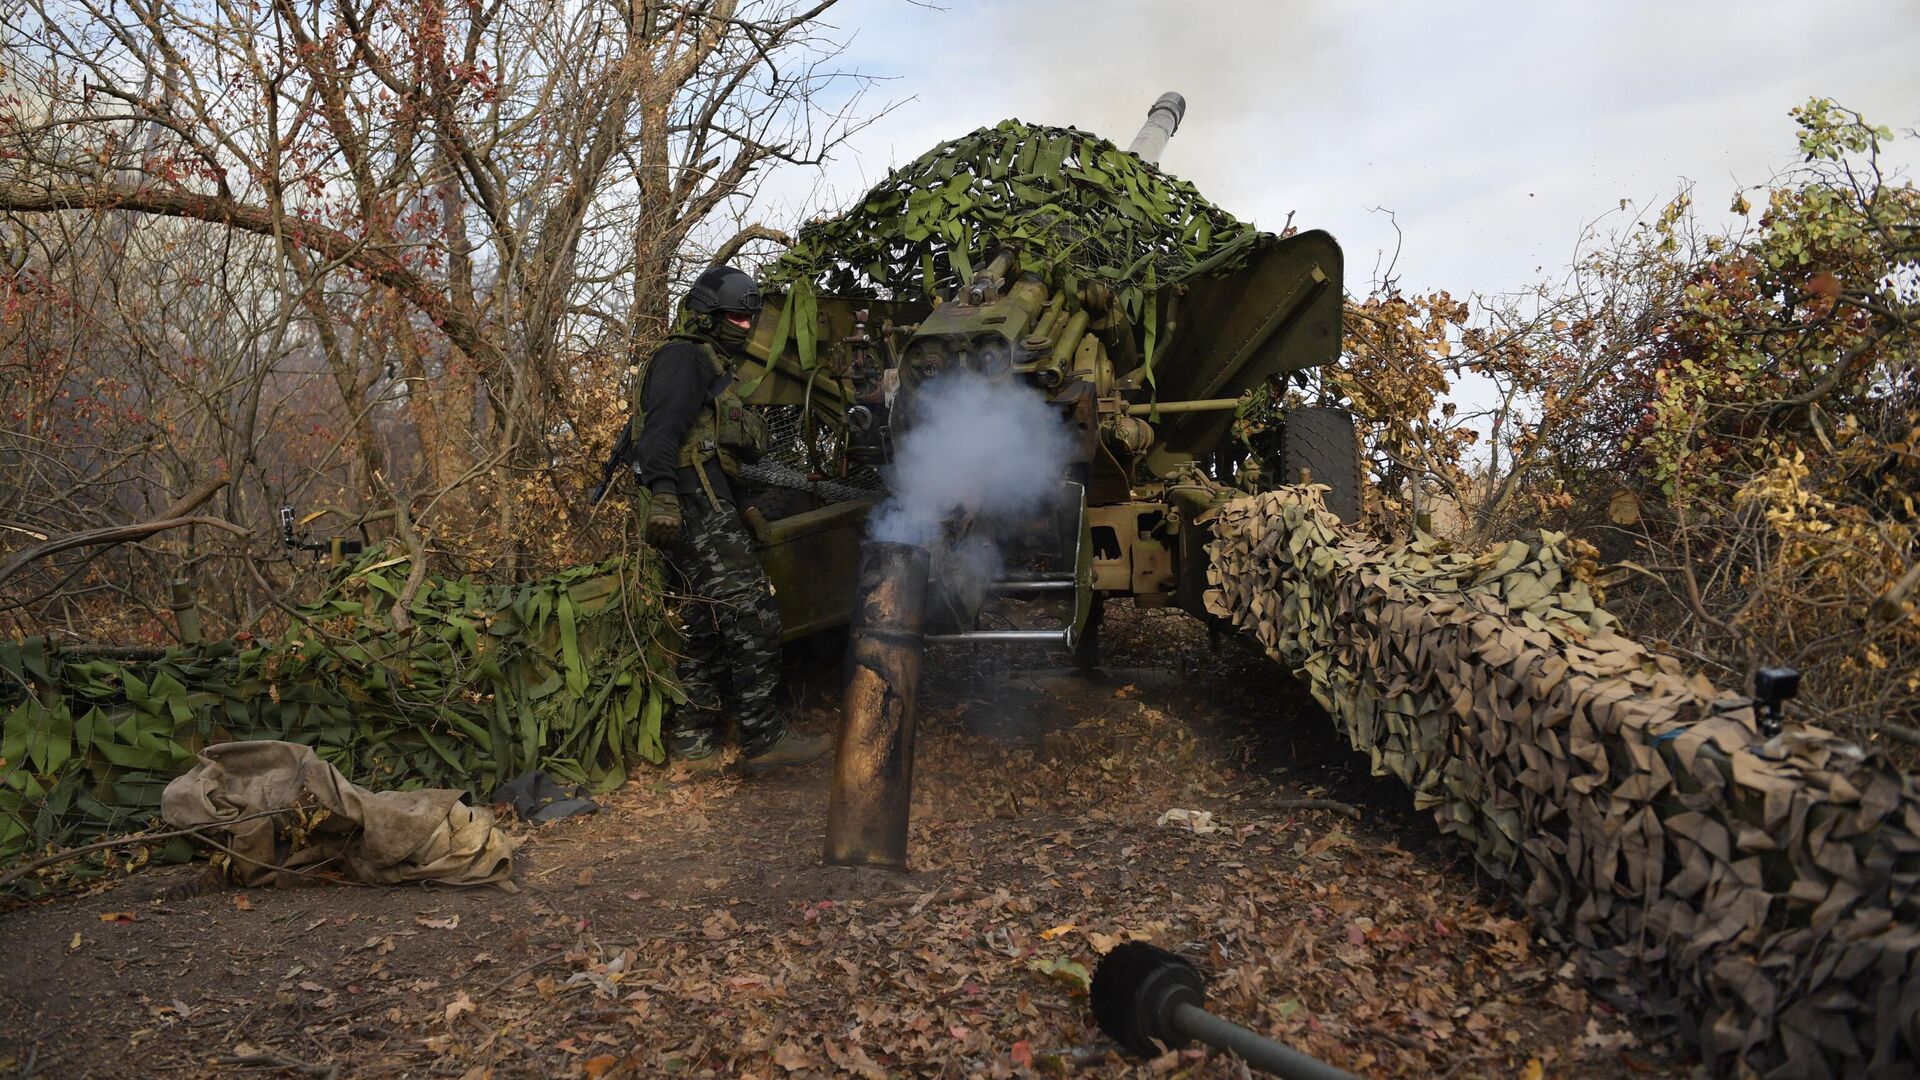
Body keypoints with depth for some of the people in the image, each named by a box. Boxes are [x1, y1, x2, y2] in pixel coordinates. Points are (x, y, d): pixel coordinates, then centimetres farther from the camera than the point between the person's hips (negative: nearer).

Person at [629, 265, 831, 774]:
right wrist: (662, 493, -32)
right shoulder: (684, 358, -5)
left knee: (709, 630, 13)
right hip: (696, 508, -11)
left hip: (708, 511, 11)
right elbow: (662, 428, -20)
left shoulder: (711, 365, 28)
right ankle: (764, 739, -10)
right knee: (752, 619, -13)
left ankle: (693, 742, 19)